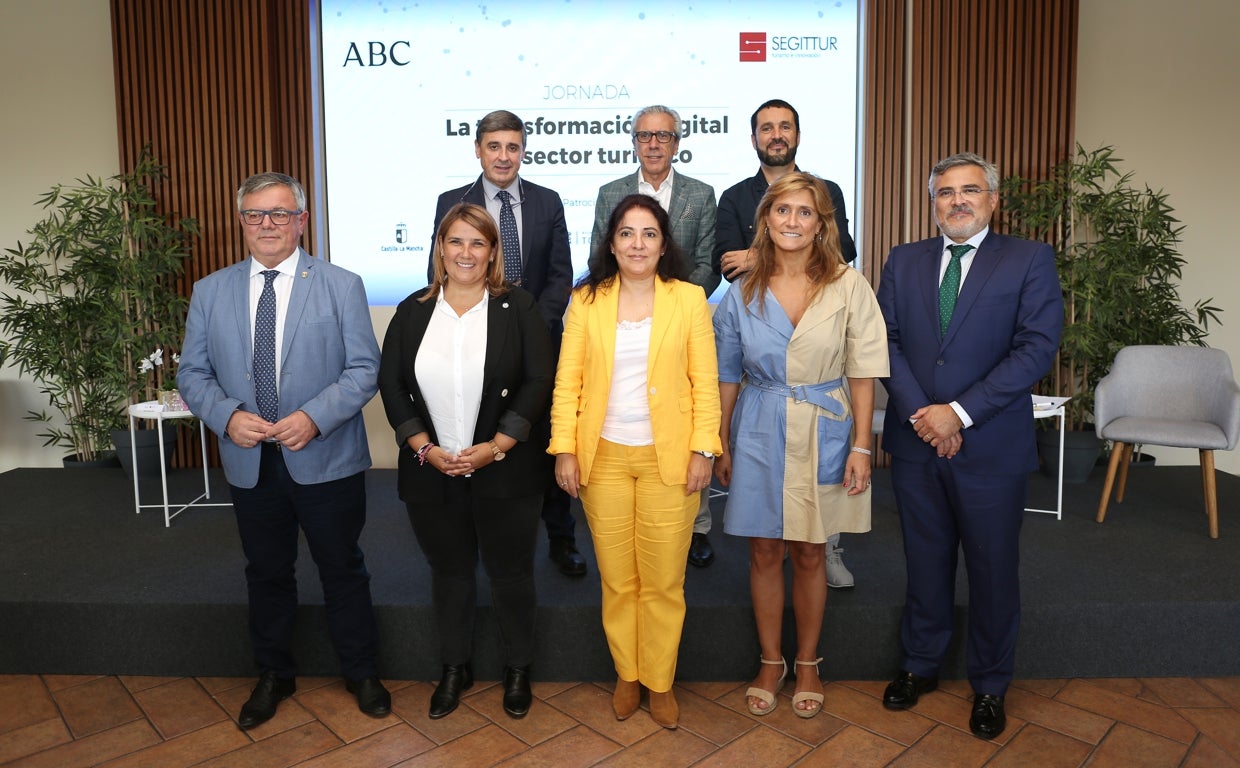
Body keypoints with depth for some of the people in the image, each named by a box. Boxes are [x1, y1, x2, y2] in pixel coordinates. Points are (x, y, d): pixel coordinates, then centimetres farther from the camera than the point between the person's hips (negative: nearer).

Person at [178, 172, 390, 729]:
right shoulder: (210, 292, 5)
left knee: (343, 571, 10)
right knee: (267, 574, 17)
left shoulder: (342, 286, -4)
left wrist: (314, 416, -21)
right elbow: (192, 373, 6)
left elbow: (364, 368, -8)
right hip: (250, 464, 3)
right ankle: (273, 676, 38)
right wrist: (228, 414, -14)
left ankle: (361, 673, 31)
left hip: (326, 460, -2)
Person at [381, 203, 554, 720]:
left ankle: (518, 669, 32)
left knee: (510, 572, 10)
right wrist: (426, 448, -9)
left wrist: (494, 447, -15)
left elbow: (538, 382, -8)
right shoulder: (413, 312, 5)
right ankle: (455, 667, 36)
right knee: (449, 571, 16)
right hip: (430, 471, 3)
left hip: (505, 471, -2)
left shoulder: (517, 308, -3)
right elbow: (391, 385, 2)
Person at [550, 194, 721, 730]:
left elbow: (705, 382, 0)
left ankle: (659, 681, 24)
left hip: (668, 459, -1)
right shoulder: (586, 300, 4)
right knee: (616, 578, 9)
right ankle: (626, 675, 29)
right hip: (603, 458, 1)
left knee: (664, 580, 4)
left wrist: (703, 449, -7)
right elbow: (567, 381, 2)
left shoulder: (689, 300, 2)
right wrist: (564, 449, -5)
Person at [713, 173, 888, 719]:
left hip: (824, 432, -1)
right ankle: (770, 662, 29)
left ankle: (807, 663, 30)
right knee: (764, 552, 10)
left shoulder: (849, 286, -6)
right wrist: (722, 446, 6)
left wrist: (861, 446, -7)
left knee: (810, 554, 11)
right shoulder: (743, 293, -1)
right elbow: (727, 376, 5)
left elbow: (862, 372, -4)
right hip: (759, 433, 1)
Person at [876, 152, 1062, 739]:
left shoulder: (1030, 260, -2)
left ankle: (990, 685, 31)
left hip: (991, 446, -2)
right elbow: (886, 340, 1)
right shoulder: (903, 261, 7)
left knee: (993, 570, 11)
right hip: (916, 442, 3)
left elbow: (1037, 348, -12)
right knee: (925, 561, 16)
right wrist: (920, 413, -12)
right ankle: (920, 665, 34)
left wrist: (960, 413, -18)